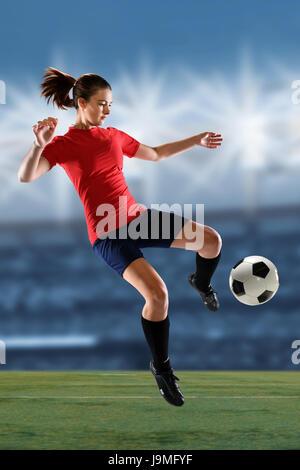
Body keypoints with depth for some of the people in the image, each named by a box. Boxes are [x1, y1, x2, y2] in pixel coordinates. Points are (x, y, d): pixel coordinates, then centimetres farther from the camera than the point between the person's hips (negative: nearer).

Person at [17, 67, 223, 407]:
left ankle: (201, 283, 30)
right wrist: (39, 145, -41)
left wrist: (197, 140, 23)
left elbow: (156, 154, 26)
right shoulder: (63, 144, -7)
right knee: (157, 293, -24)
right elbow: (25, 177, -23)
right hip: (108, 234, -6)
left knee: (211, 240, -7)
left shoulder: (114, 136, 12)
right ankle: (161, 367, 0)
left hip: (137, 216, 6)